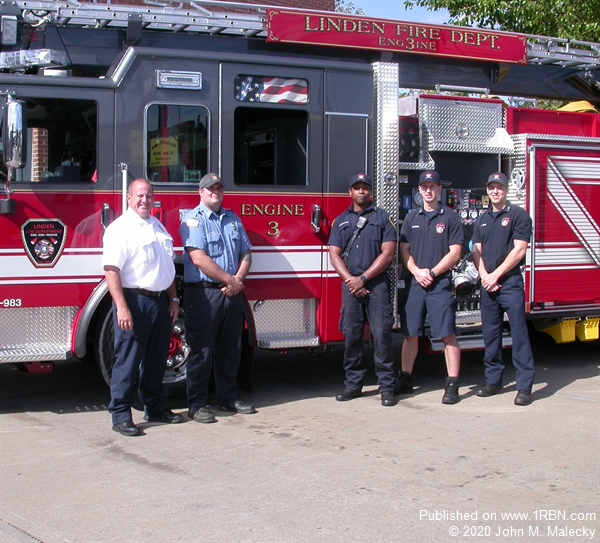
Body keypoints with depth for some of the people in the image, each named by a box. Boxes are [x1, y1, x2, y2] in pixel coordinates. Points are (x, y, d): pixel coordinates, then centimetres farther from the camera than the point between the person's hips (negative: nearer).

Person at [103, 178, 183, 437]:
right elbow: (112, 270, -17)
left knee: (156, 360, 15)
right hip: (134, 301, -7)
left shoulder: (158, 227, 16)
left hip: (160, 302, 8)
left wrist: (173, 299, 16)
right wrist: (122, 307, -24)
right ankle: (120, 415, 3)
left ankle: (155, 407, 26)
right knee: (128, 361, -3)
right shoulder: (120, 228, -9)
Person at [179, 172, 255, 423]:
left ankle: (228, 397, 24)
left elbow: (245, 253, 14)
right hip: (203, 293, -6)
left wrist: (238, 279, -4)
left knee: (230, 349, 12)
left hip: (232, 293, 6)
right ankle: (197, 404, 4)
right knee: (202, 350, -2)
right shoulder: (193, 219, -5)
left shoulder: (233, 219, 16)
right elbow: (199, 258, -16)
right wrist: (229, 280, -13)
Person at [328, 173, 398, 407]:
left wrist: (363, 278, -9)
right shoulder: (340, 221, 15)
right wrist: (350, 280, -8)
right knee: (351, 335, 3)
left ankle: (387, 387, -4)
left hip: (377, 284, -3)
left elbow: (388, 253, -2)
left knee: (381, 335, -7)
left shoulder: (382, 218, 7)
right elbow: (334, 255, 7)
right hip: (350, 285, 3)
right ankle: (353, 383, 12)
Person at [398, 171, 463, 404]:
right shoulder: (412, 217, 13)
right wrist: (417, 272, -8)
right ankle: (405, 379, 17)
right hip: (413, 283, 3)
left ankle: (452, 385, -4)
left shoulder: (450, 217, 2)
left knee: (448, 335, -5)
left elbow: (455, 253, -3)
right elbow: (404, 250, 9)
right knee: (410, 334, 7)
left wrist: (432, 273, -10)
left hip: (440, 284, -3)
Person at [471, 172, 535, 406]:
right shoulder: (482, 219, 16)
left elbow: (519, 250, -9)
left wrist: (496, 275, -11)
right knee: (490, 334, 8)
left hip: (511, 282, -6)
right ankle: (493, 380, 17)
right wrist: (484, 276, -4)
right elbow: (476, 251, 13)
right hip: (487, 285, 6)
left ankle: (524, 386, -6)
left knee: (519, 334, -7)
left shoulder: (518, 215, -2)